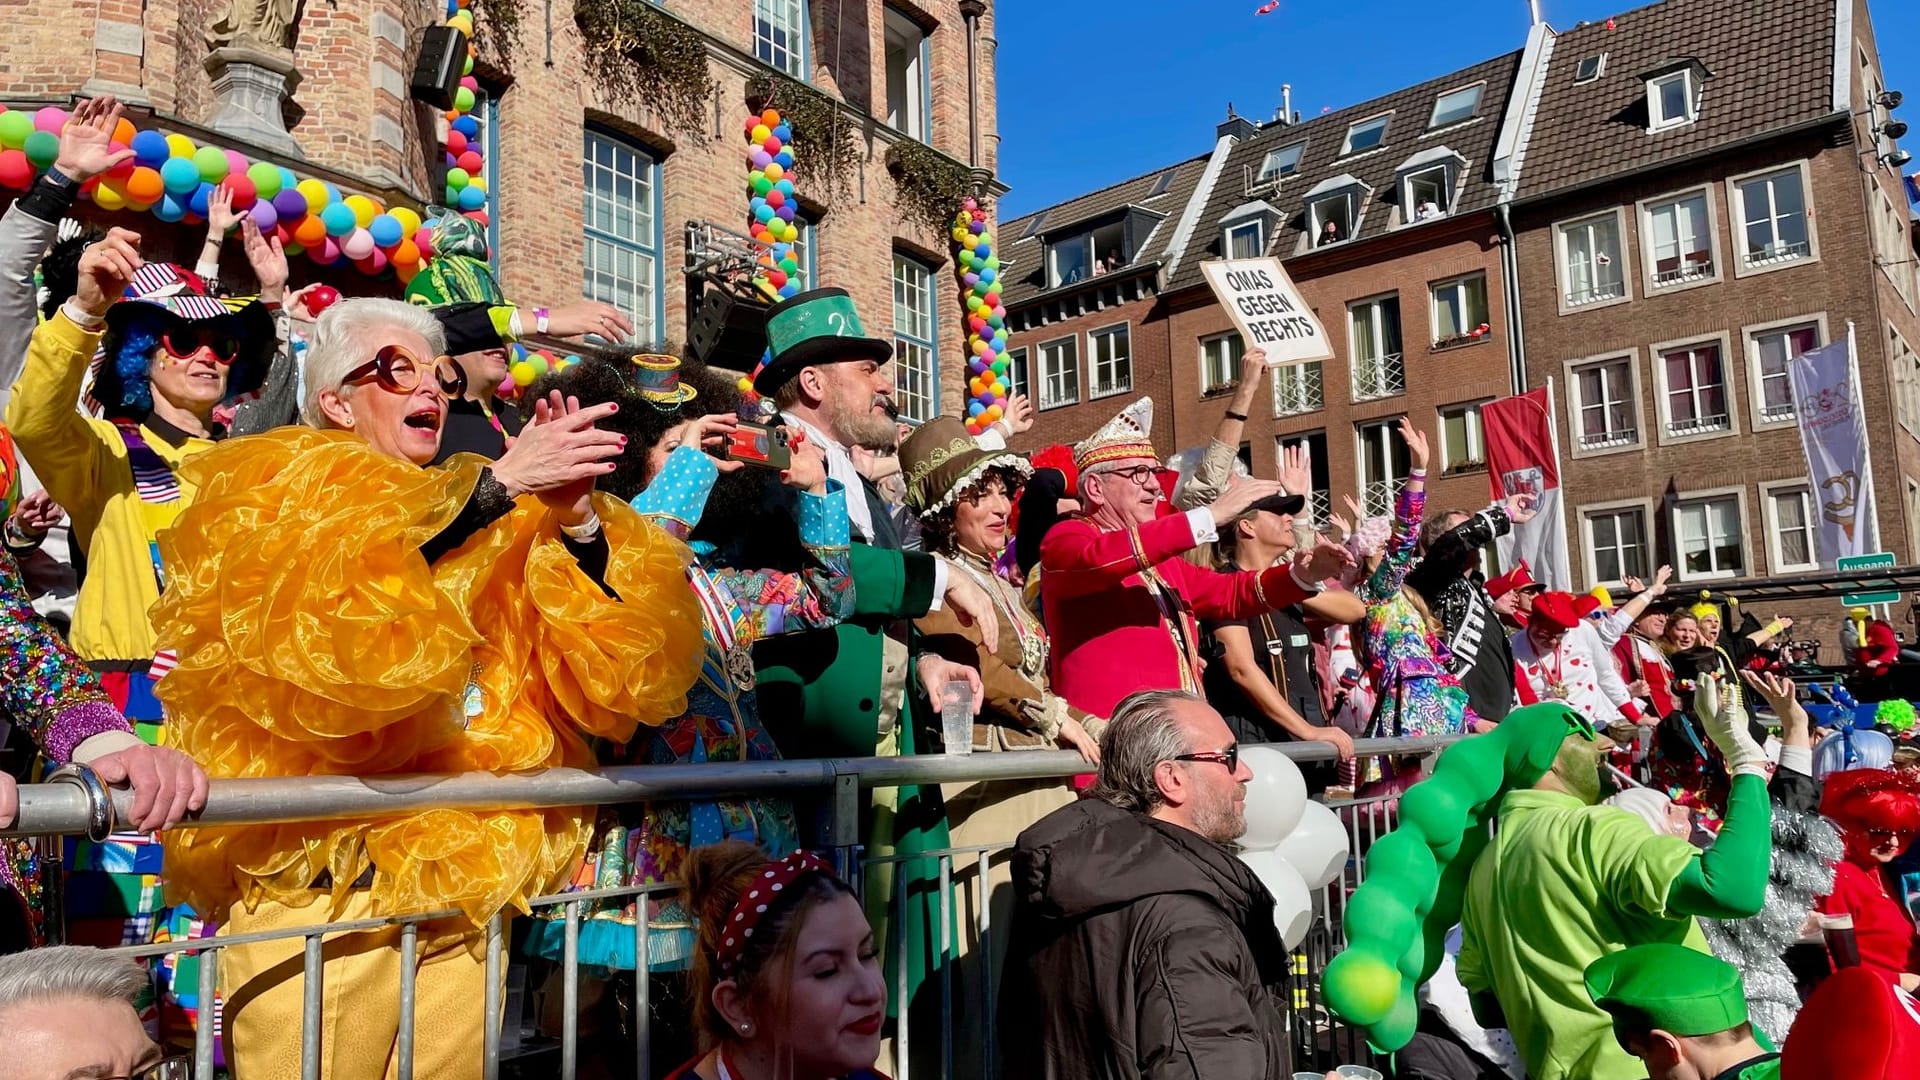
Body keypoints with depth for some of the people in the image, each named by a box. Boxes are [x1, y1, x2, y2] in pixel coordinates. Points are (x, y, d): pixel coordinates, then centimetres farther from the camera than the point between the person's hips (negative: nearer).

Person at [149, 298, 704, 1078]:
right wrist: (499, 488, -22)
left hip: (467, 901, 4)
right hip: (321, 899, -3)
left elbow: (620, 684, -1)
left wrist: (581, 527, -14)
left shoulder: (502, 531, 10)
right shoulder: (274, 499, 0)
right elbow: (339, 633, -23)